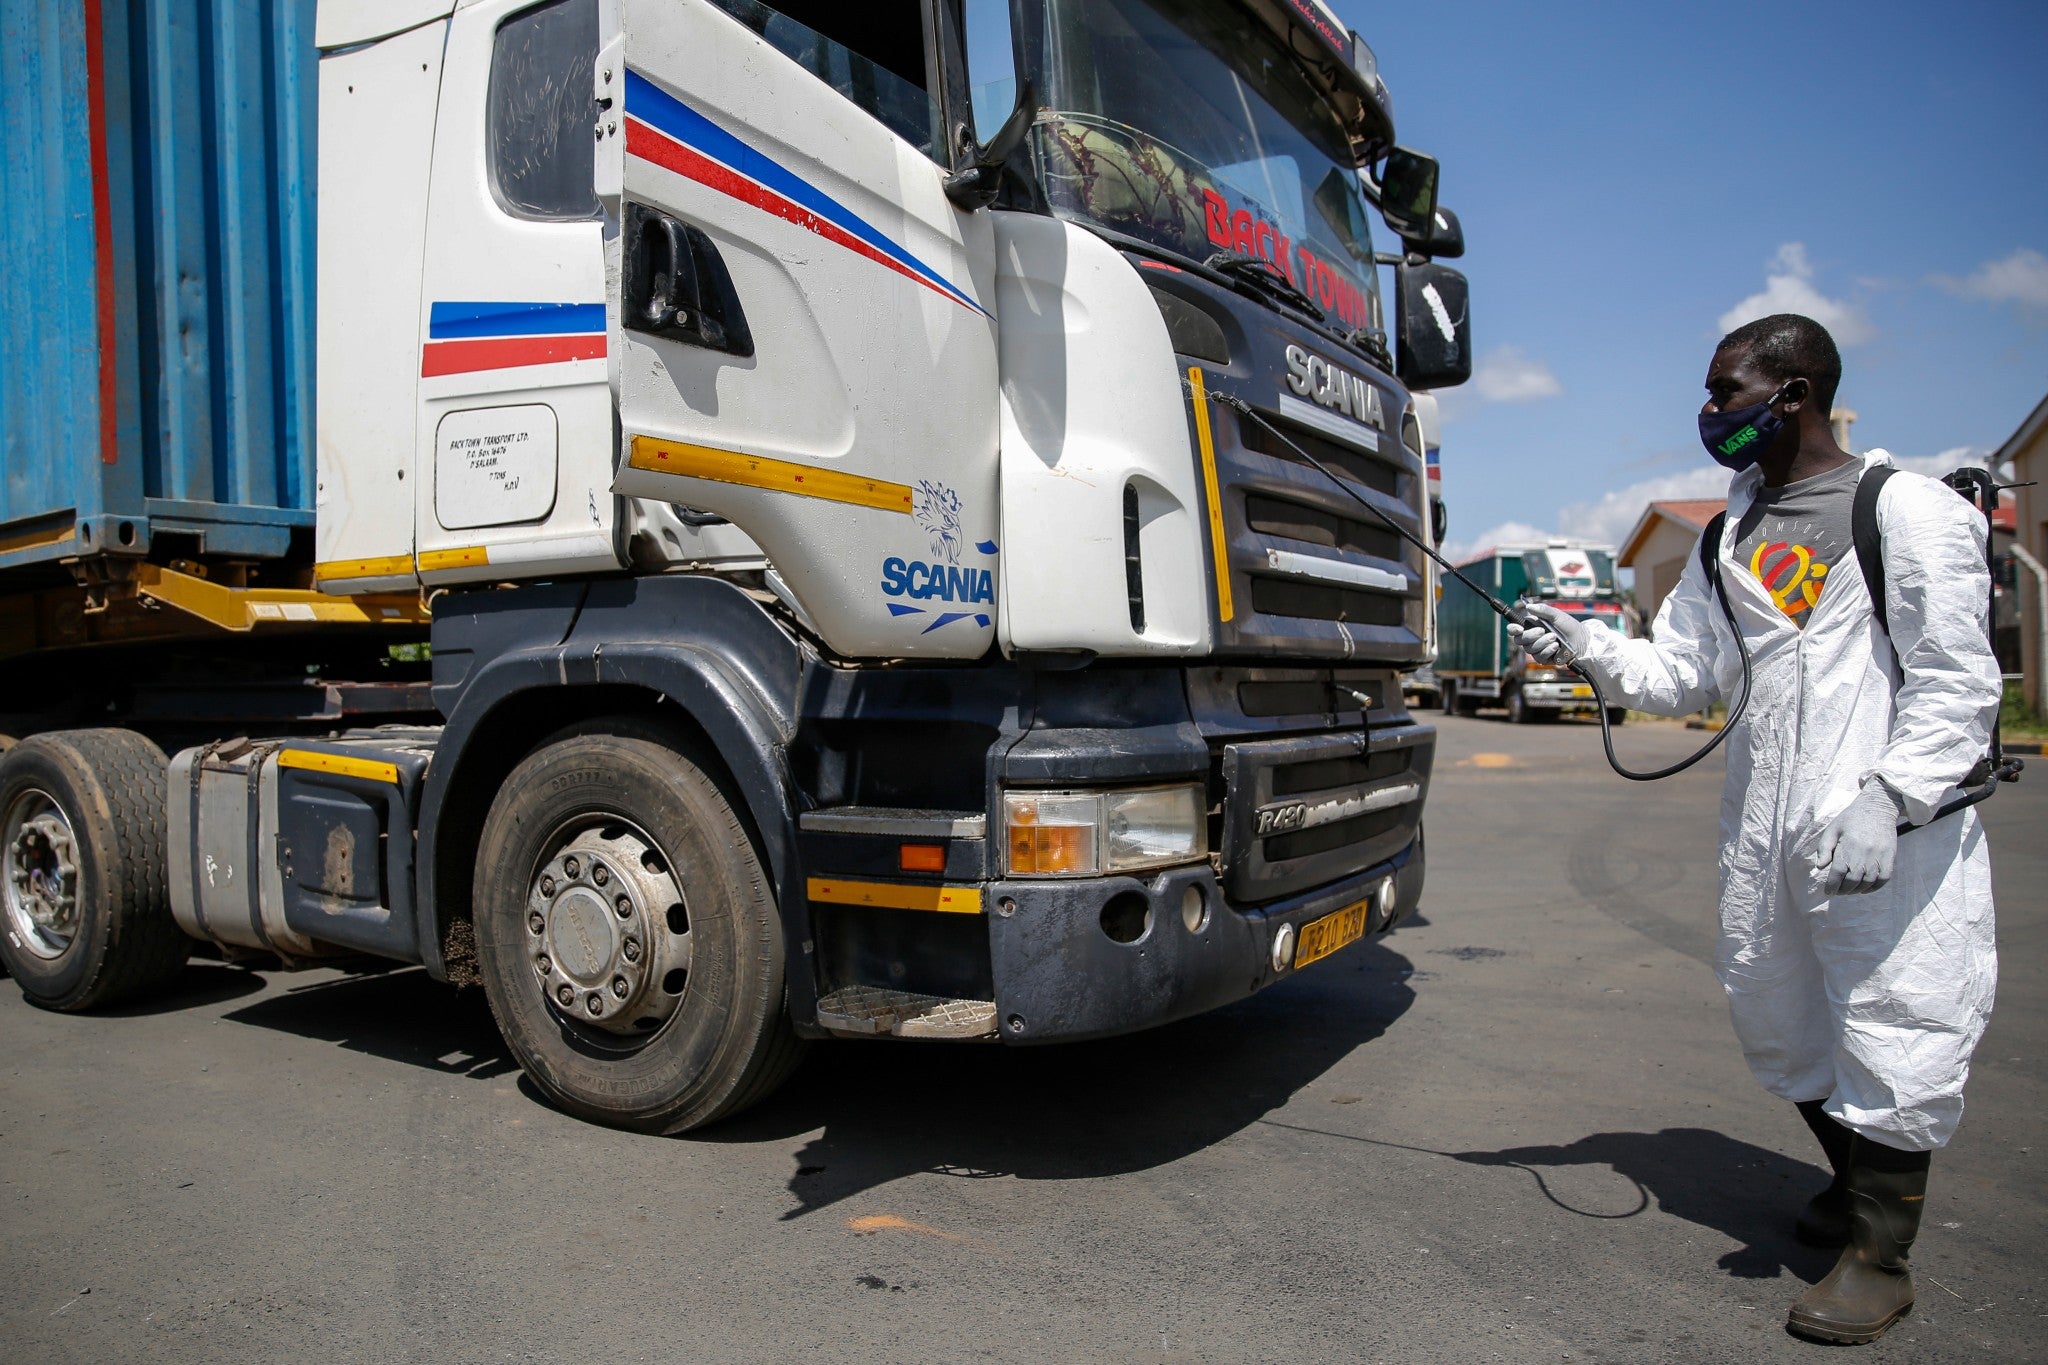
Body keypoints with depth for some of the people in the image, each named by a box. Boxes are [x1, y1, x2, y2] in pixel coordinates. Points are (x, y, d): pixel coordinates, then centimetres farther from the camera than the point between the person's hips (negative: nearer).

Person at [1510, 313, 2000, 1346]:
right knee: (1778, 1023, 15)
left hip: (1893, 834, -6)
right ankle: (1855, 1184, 40)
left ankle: (1880, 1254, 17)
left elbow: (1955, 683, -10)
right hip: (1765, 833, 7)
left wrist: (1886, 799, -21)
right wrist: (1587, 648, -4)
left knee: (1890, 1032, 0)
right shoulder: (1731, 538, 14)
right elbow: (1683, 675, 12)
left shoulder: (1908, 509, -5)